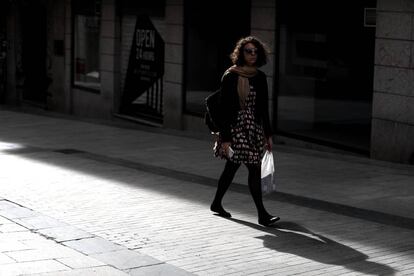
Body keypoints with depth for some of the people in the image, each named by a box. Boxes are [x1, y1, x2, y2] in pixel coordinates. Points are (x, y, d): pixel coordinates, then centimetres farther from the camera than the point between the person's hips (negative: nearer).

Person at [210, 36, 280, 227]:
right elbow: (225, 109, -12)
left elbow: (263, 108, 14)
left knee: (232, 167, 14)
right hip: (236, 128, -6)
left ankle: (216, 204, 30)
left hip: (254, 128, 6)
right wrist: (225, 138, -15)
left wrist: (268, 134, 14)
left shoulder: (260, 77, 8)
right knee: (254, 169, -10)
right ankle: (262, 214, -7)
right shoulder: (230, 77, -10)